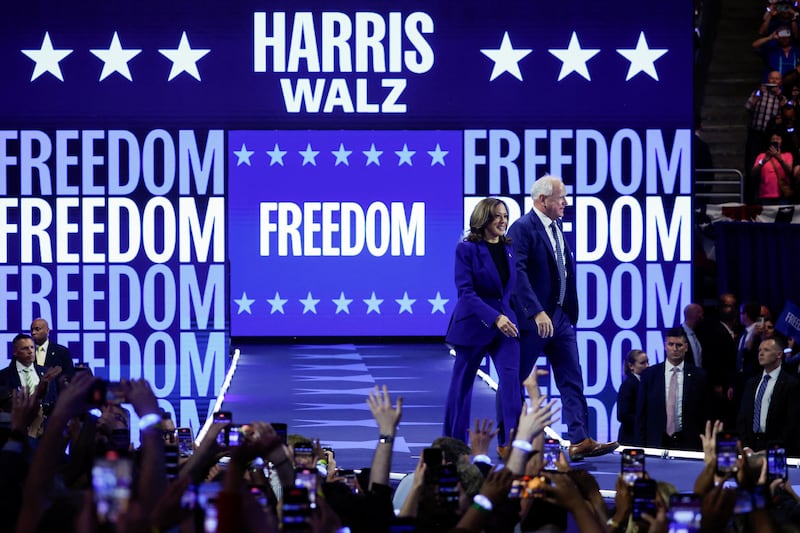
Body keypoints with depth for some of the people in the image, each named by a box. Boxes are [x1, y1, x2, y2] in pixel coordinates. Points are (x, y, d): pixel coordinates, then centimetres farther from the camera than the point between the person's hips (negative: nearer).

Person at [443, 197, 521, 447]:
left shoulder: (509, 249, 8)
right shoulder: (467, 249, -8)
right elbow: (465, 291, -14)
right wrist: (495, 318, -22)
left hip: (506, 324, 4)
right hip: (474, 324, -4)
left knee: (511, 376, -13)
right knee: (462, 383, 6)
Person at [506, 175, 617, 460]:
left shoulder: (556, 228, 13)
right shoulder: (522, 228, -14)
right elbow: (518, 273, -23)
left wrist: (570, 312, 14)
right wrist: (537, 312, -29)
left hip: (560, 317, 8)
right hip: (532, 318, -8)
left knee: (572, 380, 0)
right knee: (514, 381, 2)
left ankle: (580, 441, -4)